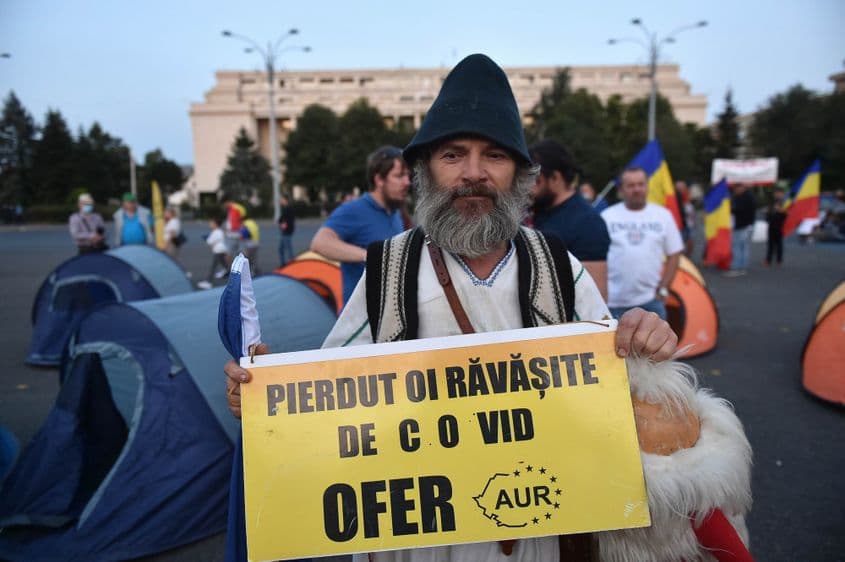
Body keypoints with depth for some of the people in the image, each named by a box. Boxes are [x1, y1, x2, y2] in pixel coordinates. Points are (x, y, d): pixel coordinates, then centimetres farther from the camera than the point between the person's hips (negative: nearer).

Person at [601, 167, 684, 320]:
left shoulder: (663, 215, 4)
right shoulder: (607, 217, -3)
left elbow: (674, 255, 9)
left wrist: (663, 289, 1)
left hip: (651, 300, 2)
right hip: (614, 302, -1)